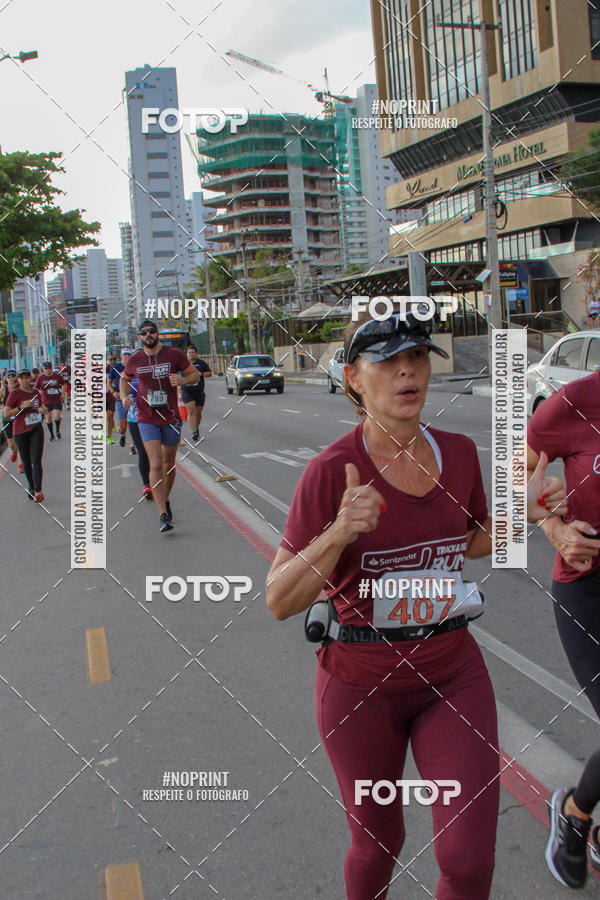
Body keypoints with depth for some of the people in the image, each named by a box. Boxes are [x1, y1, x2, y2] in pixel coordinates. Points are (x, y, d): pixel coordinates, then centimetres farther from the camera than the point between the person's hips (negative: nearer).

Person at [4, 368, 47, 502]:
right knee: (26, 462, 10)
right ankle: (31, 487, 30)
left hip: (36, 429, 2)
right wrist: (22, 407, -21)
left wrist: (42, 409, 1)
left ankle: (38, 491, -17)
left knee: (36, 461, -11)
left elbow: (41, 406, 24)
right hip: (20, 432, -1)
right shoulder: (14, 393, -7)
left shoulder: (36, 393, 6)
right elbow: (6, 413, -10)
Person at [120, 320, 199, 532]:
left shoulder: (174, 355, -4)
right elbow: (124, 379, 21)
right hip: (147, 419, -1)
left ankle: (165, 501, 38)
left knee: (169, 463, 12)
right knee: (156, 464, -12)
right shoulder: (134, 360, 1)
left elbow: (194, 375, 5)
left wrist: (182, 380, -16)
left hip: (171, 418, 1)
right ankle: (163, 516, -12)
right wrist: (124, 397, 3)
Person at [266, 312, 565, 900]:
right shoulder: (332, 471, -17)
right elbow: (280, 602, -16)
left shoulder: (459, 452, -3)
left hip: (453, 674, 3)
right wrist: (340, 532, -32)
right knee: (377, 844, 17)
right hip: (361, 681, -3)